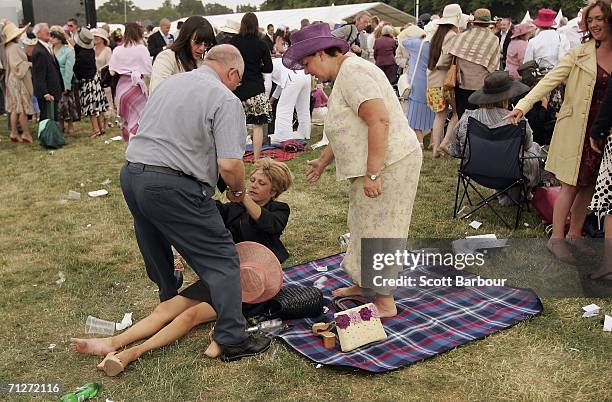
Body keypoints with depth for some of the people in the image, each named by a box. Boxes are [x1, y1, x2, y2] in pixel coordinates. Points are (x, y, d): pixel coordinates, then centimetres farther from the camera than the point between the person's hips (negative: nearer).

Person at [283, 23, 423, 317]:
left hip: (388, 163, -10)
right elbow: (348, 127, 25)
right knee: (366, 226, 19)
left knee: (377, 232, -1)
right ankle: (363, 285, 34)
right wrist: (323, 161, 28)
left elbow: (379, 120, -28)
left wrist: (373, 173, -28)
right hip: (376, 164, 10)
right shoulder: (345, 74, 16)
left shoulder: (352, 72, -17)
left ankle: (385, 303, 12)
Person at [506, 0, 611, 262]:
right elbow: (550, 80, -12)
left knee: (589, 185, 11)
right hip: (577, 130, -3)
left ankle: (574, 235, 25)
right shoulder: (578, 54, -3)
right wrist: (523, 105, -25)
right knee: (571, 185, 0)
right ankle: (557, 238, 11)